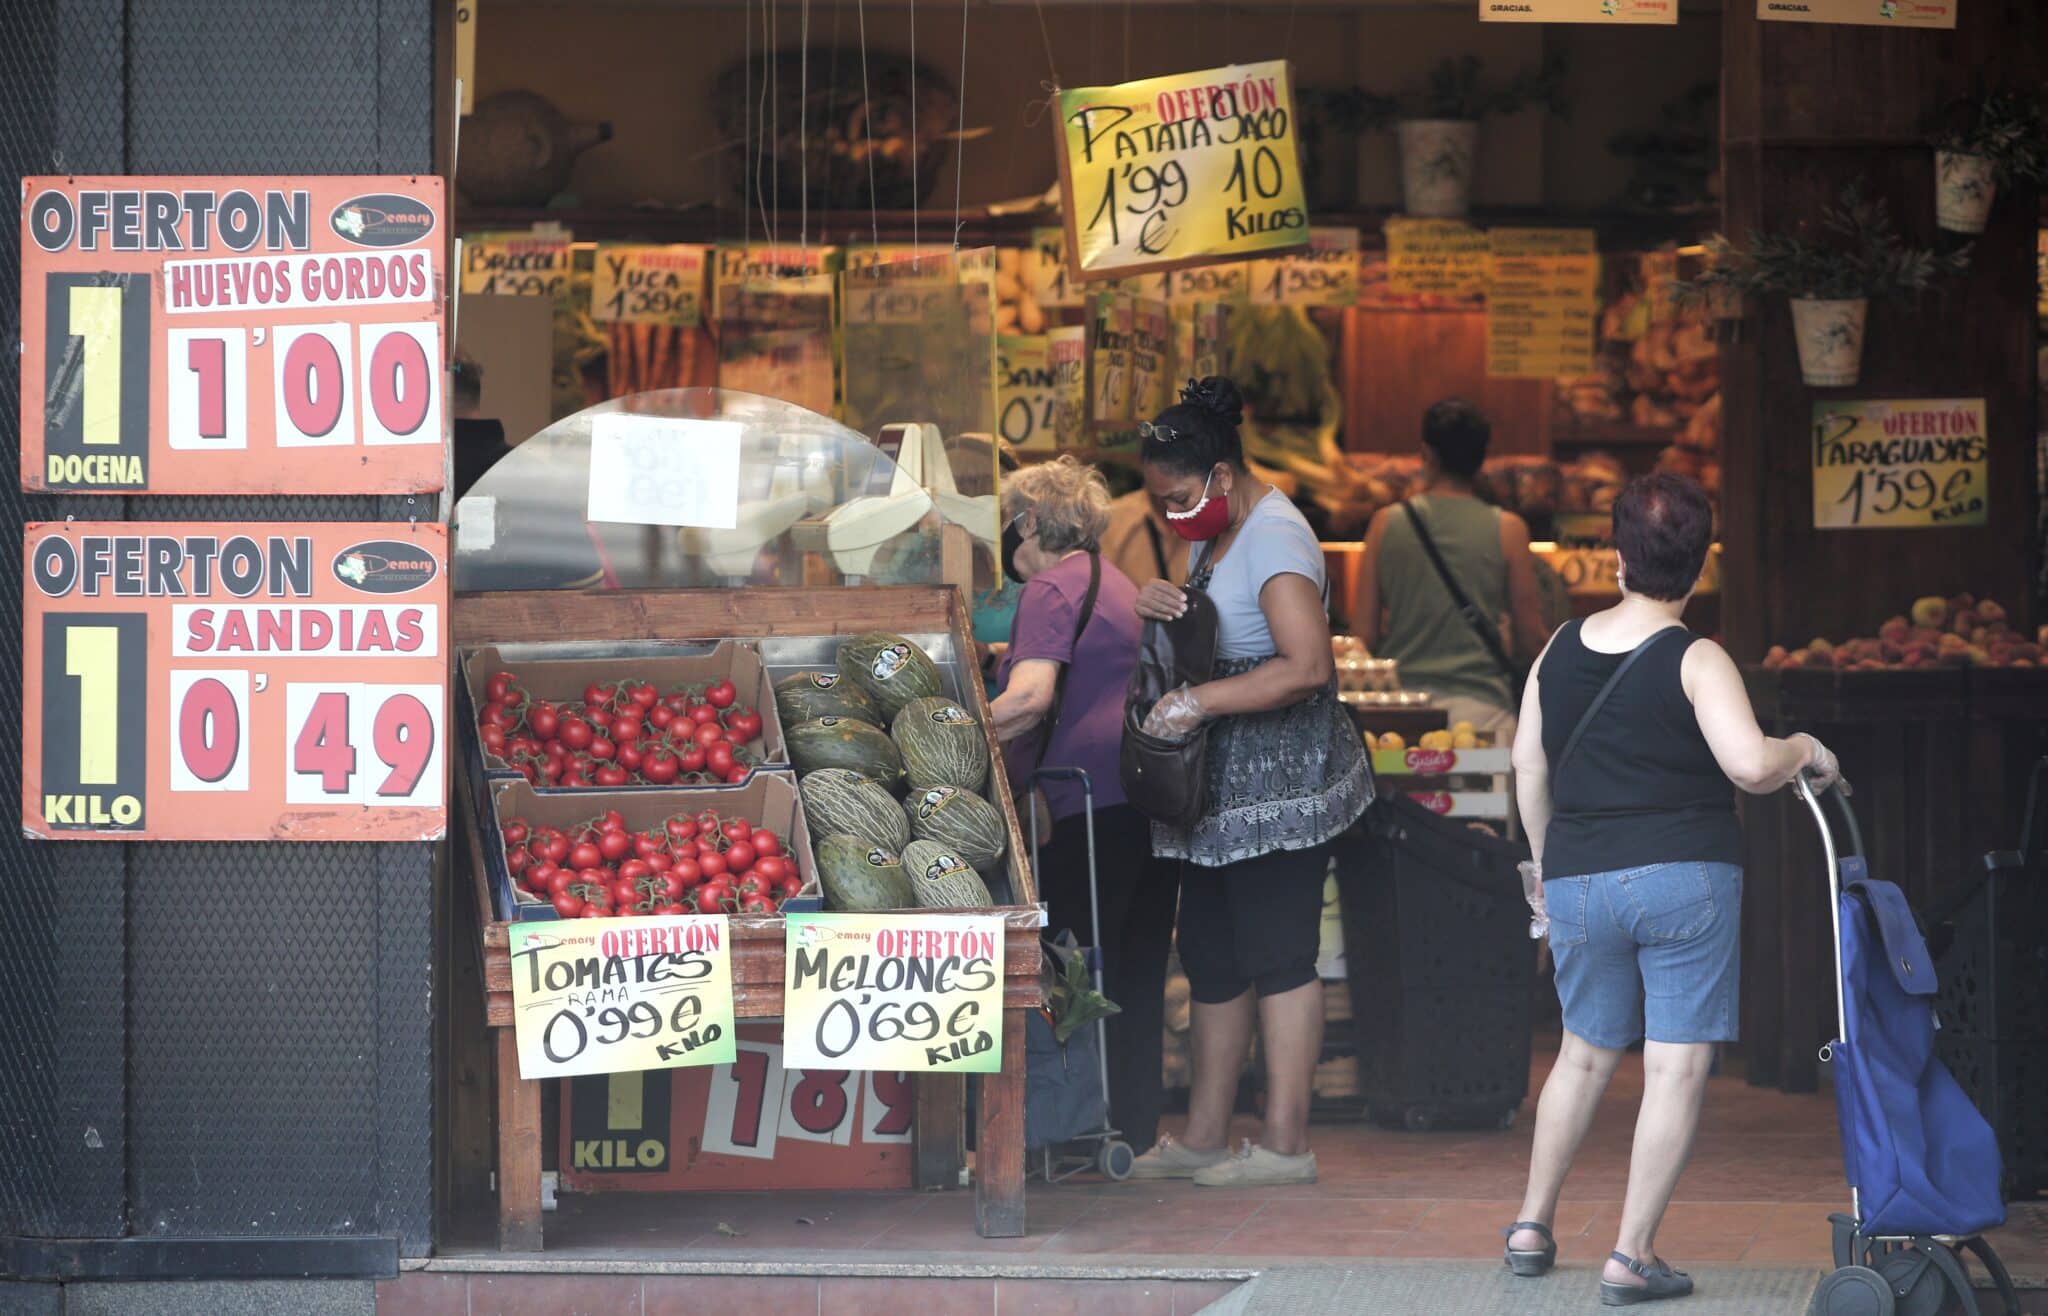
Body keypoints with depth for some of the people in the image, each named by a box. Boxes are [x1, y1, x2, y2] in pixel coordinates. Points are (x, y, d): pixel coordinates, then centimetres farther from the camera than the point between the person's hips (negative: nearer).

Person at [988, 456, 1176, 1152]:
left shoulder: (1052, 588, -6)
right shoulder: (1117, 584, 23)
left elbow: (1030, 698, -20)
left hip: (1093, 798, -9)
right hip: (1152, 790, 9)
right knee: (1138, 965, 11)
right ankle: (1137, 1123, 13)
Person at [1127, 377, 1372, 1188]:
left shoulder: (1274, 539, -16)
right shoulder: (1214, 535, 14)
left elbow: (1308, 667, -26)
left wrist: (1200, 702, -25)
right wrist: (1157, 607, 1)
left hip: (1279, 778, -10)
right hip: (1221, 783, 10)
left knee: (1278, 954, -6)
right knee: (1212, 956, 11)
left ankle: (1286, 1144, -3)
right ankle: (1203, 1136, 17)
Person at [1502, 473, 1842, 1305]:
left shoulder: (1561, 650, 5)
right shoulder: (1696, 662, -10)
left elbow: (1528, 765, 11)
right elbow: (1750, 765, -23)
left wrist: (1546, 865, 23)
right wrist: (1806, 752, -2)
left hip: (1579, 882, 5)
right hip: (1685, 877, -5)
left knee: (1585, 1053, 22)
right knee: (1677, 1067, 0)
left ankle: (1533, 1225, 27)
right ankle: (1632, 1257, -4)